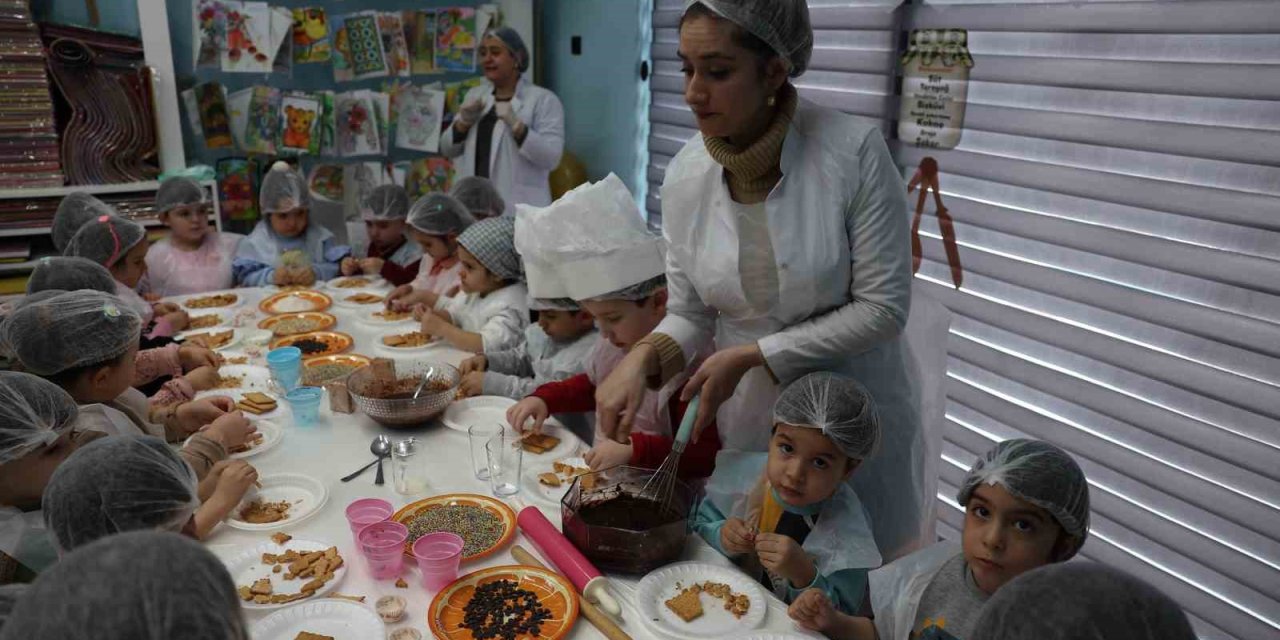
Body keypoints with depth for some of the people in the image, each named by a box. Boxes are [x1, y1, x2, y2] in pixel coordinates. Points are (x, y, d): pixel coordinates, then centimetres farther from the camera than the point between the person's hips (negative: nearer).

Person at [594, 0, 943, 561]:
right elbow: (690, 316, -2)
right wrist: (643, 357, -22)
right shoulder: (684, 177, -9)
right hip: (750, 415, 3)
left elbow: (882, 308, -19)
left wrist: (752, 356, -22)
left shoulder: (854, 150, -22)